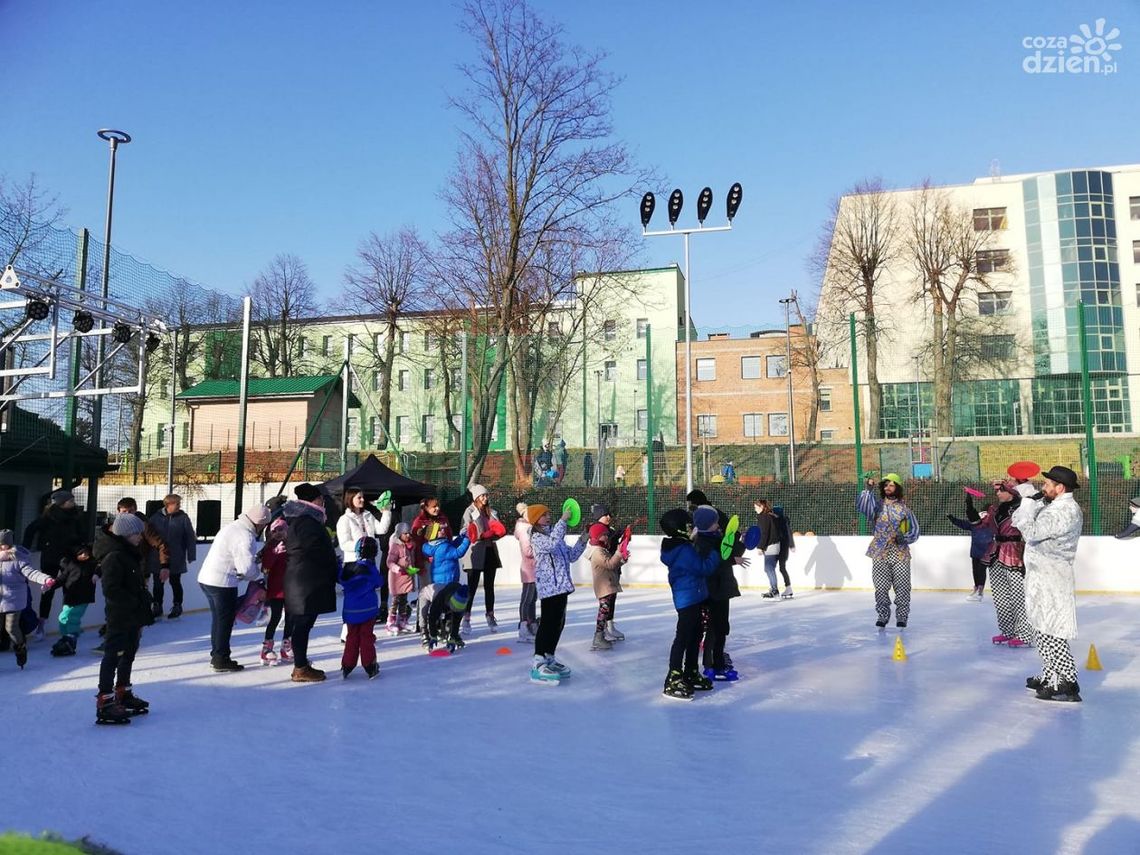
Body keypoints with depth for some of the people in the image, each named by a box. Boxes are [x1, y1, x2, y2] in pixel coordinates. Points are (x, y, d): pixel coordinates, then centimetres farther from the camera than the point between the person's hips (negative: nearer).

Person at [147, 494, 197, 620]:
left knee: (175, 582, 9)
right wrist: (147, 555, 4)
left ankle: (177, 606, 24)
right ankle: (157, 607, 26)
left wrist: (191, 556, -8)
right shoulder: (156, 517, -2)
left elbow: (191, 538, -6)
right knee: (158, 583, 11)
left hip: (176, 559, -2)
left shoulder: (183, 518, -6)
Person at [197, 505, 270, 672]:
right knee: (225, 619, 2)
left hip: (206, 578, 10)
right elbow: (247, 567, -21)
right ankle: (221, 659, 10)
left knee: (218, 618, 19)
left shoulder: (233, 527, 13)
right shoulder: (245, 536, -20)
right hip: (222, 582, -10)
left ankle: (216, 655, 28)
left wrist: (257, 556, 7)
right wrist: (261, 577, -3)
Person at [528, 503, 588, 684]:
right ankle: (538, 665, -11)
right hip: (549, 586, -9)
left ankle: (549, 659, 25)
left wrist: (582, 541, 9)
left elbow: (571, 556, 21)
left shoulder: (555, 536, 19)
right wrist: (563, 521, -29)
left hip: (561, 586, 9)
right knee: (548, 622, -12)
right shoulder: (536, 537, -9)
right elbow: (551, 545, -32)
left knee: (558, 622, 14)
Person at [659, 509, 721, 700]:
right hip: (688, 599, -11)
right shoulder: (685, 550, -21)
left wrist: (704, 550, 2)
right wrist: (714, 554, -6)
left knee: (695, 635, 19)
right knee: (683, 637, -9)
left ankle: (691, 673, 31)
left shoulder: (684, 547, 12)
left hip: (693, 598, 11)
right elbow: (704, 568, -20)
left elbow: (697, 565, 15)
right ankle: (673, 680, -7)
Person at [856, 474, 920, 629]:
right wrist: (867, 490, -23)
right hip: (880, 553, 0)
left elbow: (914, 530, 8)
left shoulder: (904, 508, 5)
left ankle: (902, 616, 13)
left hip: (900, 554, 0)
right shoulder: (877, 504, 5)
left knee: (902, 587, 1)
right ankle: (882, 616, 15)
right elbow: (860, 506, -15)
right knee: (881, 588, 3)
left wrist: (905, 537, -11)